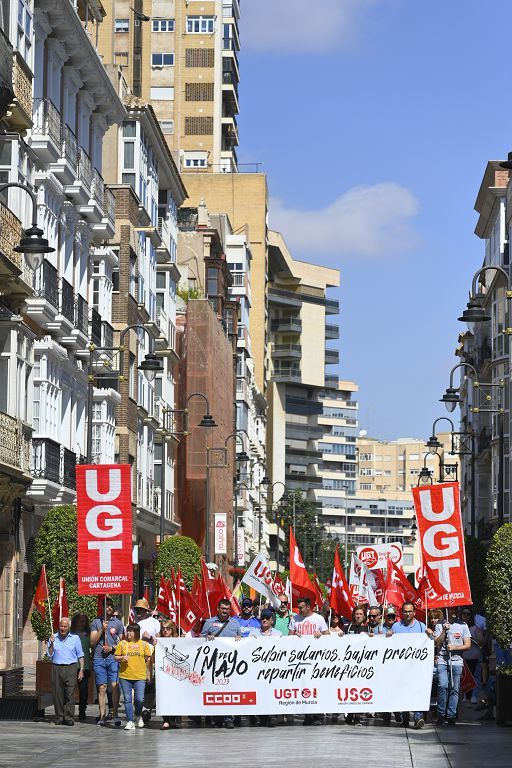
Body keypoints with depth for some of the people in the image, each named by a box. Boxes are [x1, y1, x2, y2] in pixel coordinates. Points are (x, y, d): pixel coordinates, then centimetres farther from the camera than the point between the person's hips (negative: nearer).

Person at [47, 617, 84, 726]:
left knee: (70, 694, -9)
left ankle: (69, 718, -8)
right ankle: (59, 717, 8)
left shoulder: (75, 638, 10)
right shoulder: (53, 638, 13)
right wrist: (51, 644, -4)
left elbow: (80, 656, 10)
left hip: (70, 668, -2)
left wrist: (81, 670, 1)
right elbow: (50, 655, 9)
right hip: (56, 668, 2)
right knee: (57, 694, 0)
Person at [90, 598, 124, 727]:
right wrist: (102, 629, -6)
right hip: (99, 658, 1)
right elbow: (92, 642, 5)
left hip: (113, 657, -1)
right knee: (102, 687, 0)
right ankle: (102, 716, 3)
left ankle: (116, 715, -4)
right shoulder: (96, 621, 11)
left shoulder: (118, 623, 11)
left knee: (115, 686, -10)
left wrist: (112, 648, -5)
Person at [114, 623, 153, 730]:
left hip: (140, 676, -1)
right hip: (125, 676, 1)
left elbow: (148, 659, 9)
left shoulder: (144, 644, 5)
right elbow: (116, 657, 9)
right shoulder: (122, 643, 6)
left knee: (139, 699, -5)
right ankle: (130, 721, 8)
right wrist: (122, 658, -12)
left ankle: (138, 716, 23)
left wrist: (149, 674, 7)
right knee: (127, 699, 1)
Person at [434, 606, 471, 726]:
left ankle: (451, 715, 3)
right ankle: (441, 714, -3)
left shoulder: (463, 625, 10)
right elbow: (438, 644, 3)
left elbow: (468, 645, 6)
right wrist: (444, 631, -8)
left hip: (457, 661, 1)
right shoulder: (440, 626, 10)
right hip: (442, 661, -1)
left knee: (454, 689, -2)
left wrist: (454, 647, -8)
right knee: (443, 686, -14)